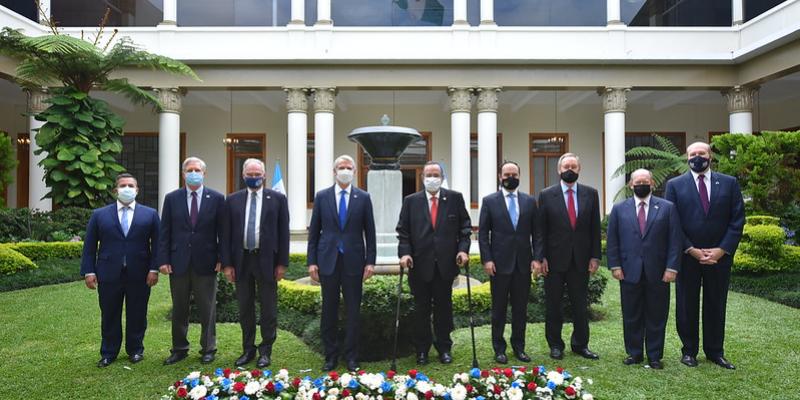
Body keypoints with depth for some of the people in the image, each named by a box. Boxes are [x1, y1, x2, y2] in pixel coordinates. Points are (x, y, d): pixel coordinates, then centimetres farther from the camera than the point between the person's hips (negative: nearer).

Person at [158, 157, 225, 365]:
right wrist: (163, 260, -3)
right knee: (179, 309, 12)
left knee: (207, 309, 7)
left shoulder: (216, 198, 0)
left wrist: (222, 259, -5)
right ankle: (179, 349, 26)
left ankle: (208, 349, 20)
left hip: (206, 262, -1)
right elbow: (165, 232, 4)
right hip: (179, 262, 2)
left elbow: (222, 231, 1)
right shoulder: (172, 198, 5)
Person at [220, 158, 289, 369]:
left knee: (268, 308, 5)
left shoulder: (277, 199, 0)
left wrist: (282, 263, -6)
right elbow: (226, 234, 5)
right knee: (245, 309, 12)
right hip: (241, 260, 2)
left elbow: (283, 232, -2)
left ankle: (265, 351, 19)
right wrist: (227, 263, -1)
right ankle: (248, 349, 26)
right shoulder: (232, 200, 6)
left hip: (266, 260, -2)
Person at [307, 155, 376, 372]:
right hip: (328, 260, 1)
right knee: (329, 310, 8)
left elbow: (369, 232, 4)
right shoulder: (322, 196, 5)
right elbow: (314, 231, 5)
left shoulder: (363, 198, 3)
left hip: (353, 260, 0)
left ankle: (351, 356, 18)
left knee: (353, 311, 5)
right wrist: (312, 261, 0)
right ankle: (331, 355, 21)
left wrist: (370, 261, -2)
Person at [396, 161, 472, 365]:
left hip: (446, 264, 0)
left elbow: (465, 226, 5)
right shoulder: (411, 201, 5)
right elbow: (403, 231, 3)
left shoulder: (455, 198, 5)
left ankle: (444, 348, 25)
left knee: (444, 308, 10)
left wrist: (463, 249, -7)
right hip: (420, 264, 0)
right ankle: (422, 350, 22)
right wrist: (404, 253, -10)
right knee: (421, 309, 9)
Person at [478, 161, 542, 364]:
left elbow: (536, 232, 8)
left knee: (520, 308, 10)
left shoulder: (530, 201, 9)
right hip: (499, 263, -2)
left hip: (523, 263, 2)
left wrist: (537, 257, -2)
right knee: (499, 308, 6)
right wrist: (486, 259, -8)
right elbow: (483, 233, -1)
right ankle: (499, 348, 17)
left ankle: (519, 347, 22)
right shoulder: (489, 201, 2)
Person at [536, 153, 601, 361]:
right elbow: (542, 230, -2)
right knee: (553, 305, 7)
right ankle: (555, 345, 20)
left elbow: (595, 228, 5)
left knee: (581, 305, 10)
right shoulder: (546, 195, -1)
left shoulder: (590, 194, 5)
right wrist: (542, 257, -7)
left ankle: (580, 344, 25)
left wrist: (595, 256, 0)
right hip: (555, 259, -1)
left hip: (581, 260, 2)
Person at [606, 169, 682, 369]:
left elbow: (675, 240, 0)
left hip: (658, 273, 0)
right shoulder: (619, 209, 6)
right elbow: (612, 240, 5)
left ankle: (655, 356, 20)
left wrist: (672, 267, -7)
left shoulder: (667, 208, 4)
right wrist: (615, 265, -3)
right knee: (631, 316, 8)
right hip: (629, 272, 1)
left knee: (656, 317, 8)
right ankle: (634, 353, 21)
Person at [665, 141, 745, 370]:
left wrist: (721, 250, -8)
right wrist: (692, 250, -10)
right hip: (687, 256, -1)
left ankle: (715, 352, 24)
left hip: (720, 255, 2)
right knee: (687, 306, 6)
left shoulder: (729, 183, 5)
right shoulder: (675, 185, 0)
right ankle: (689, 351, 19)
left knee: (716, 305, 11)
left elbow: (737, 220, 1)